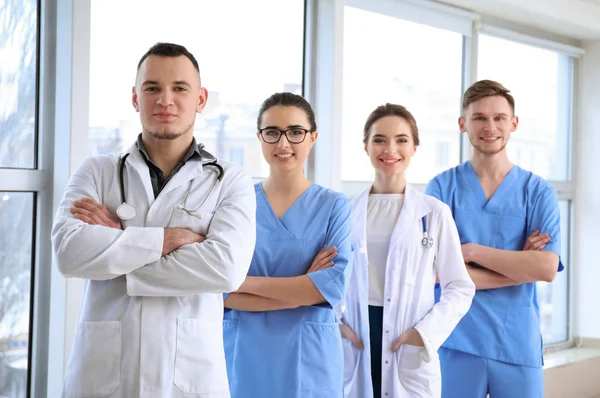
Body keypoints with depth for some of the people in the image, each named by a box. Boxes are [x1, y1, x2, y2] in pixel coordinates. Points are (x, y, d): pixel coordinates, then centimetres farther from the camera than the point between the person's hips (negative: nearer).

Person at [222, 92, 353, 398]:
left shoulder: (333, 206, -1)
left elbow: (334, 284, -13)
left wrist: (245, 282, -14)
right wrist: (303, 289, -14)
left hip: (308, 359, 0)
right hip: (243, 356, 1)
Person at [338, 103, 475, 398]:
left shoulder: (435, 212, -1)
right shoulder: (347, 211, 3)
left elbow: (460, 288, 1)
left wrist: (426, 332, -10)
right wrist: (335, 324, -5)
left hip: (411, 357, -1)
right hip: (354, 354, 2)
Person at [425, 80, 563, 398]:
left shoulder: (538, 192, 1)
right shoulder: (441, 187, 0)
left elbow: (547, 268, -11)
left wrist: (472, 250, -13)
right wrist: (520, 266, -11)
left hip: (518, 344, 1)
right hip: (455, 342, 0)